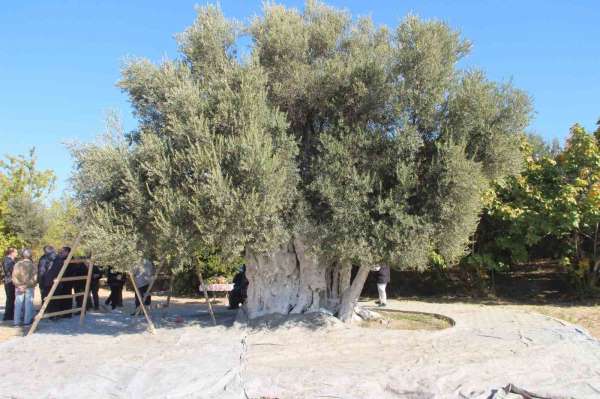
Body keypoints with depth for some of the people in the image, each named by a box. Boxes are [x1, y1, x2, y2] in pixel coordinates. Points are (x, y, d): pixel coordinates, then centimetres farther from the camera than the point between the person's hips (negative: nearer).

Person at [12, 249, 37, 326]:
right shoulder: (32, 265, -8)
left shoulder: (17, 264, -3)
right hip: (29, 288, -2)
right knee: (28, 304, 6)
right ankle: (27, 320, 8)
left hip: (19, 288, 2)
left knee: (18, 304, 9)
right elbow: (35, 278, -7)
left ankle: (17, 321, 11)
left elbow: (14, 277, -2)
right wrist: (28, 285, 4)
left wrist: (19, 285, 0)